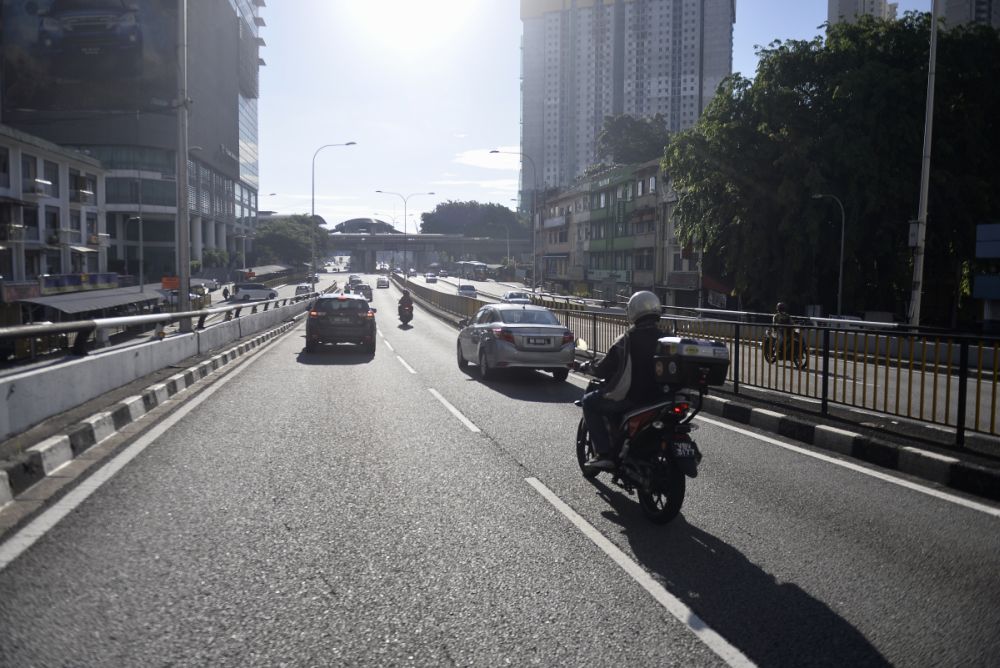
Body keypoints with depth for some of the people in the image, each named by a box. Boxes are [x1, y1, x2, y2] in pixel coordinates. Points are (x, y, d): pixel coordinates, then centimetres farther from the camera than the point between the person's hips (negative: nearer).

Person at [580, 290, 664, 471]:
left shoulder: (627, 339, -11)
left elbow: (604, 369, -5)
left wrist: (590, 367, 16)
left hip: (630, 397, -6)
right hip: (660, 396, 6)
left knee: (589, 402, 14)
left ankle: (604, 454, 3)